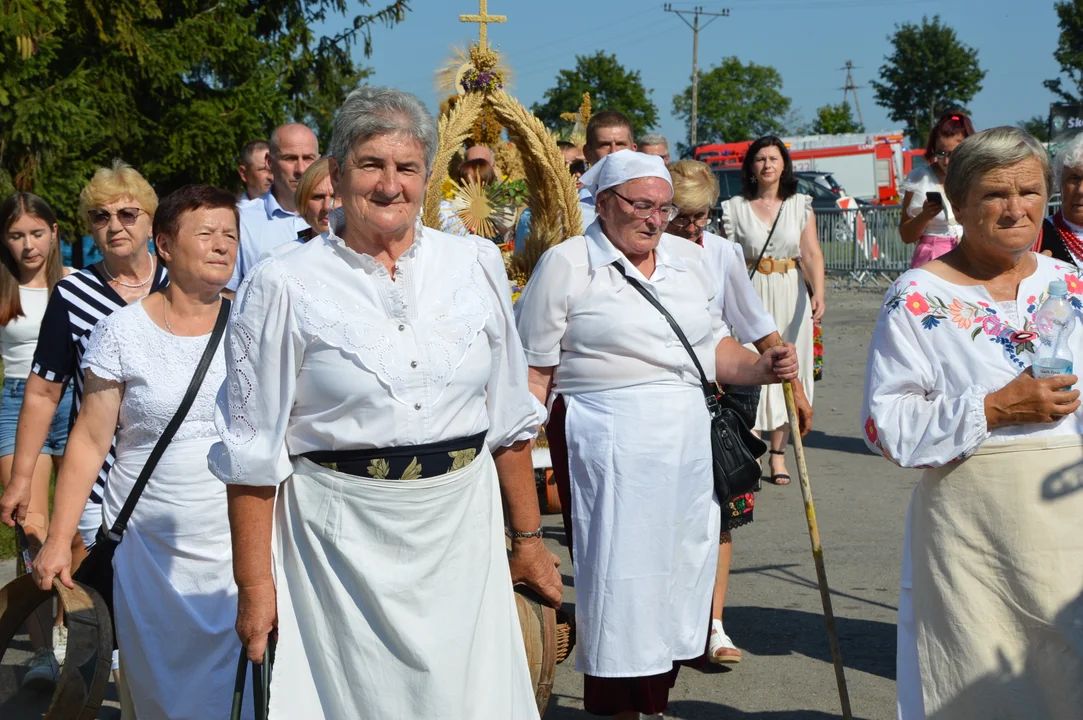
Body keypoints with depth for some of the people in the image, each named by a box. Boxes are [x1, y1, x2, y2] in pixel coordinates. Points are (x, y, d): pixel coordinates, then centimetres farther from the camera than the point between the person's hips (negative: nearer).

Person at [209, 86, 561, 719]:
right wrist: (254, 583, -5)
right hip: (342, 542, -2)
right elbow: (254, 451, -3)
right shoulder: (284, 286, -5)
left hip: (462, 534, 3)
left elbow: (509, 417, 10)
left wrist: (528, 537, 12)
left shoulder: (477, 265, 4)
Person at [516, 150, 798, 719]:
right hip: (610, 450, -6)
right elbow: (535, 370, -3)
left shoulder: (688, 259, 13)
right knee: (619, 585, -4)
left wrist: (761, 367, -1)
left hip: (687, 442, 6)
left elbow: (712, 345, 19)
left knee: (680, 571, 10)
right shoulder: (567, 264, -3)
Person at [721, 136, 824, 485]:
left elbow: (812, 253, -4)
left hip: (790, 297, 1)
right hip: (751, 296, -1)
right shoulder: (736, 208, 2)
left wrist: (818, 294, -18)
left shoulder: (800, 205, 5)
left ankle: (778, 452, 15)